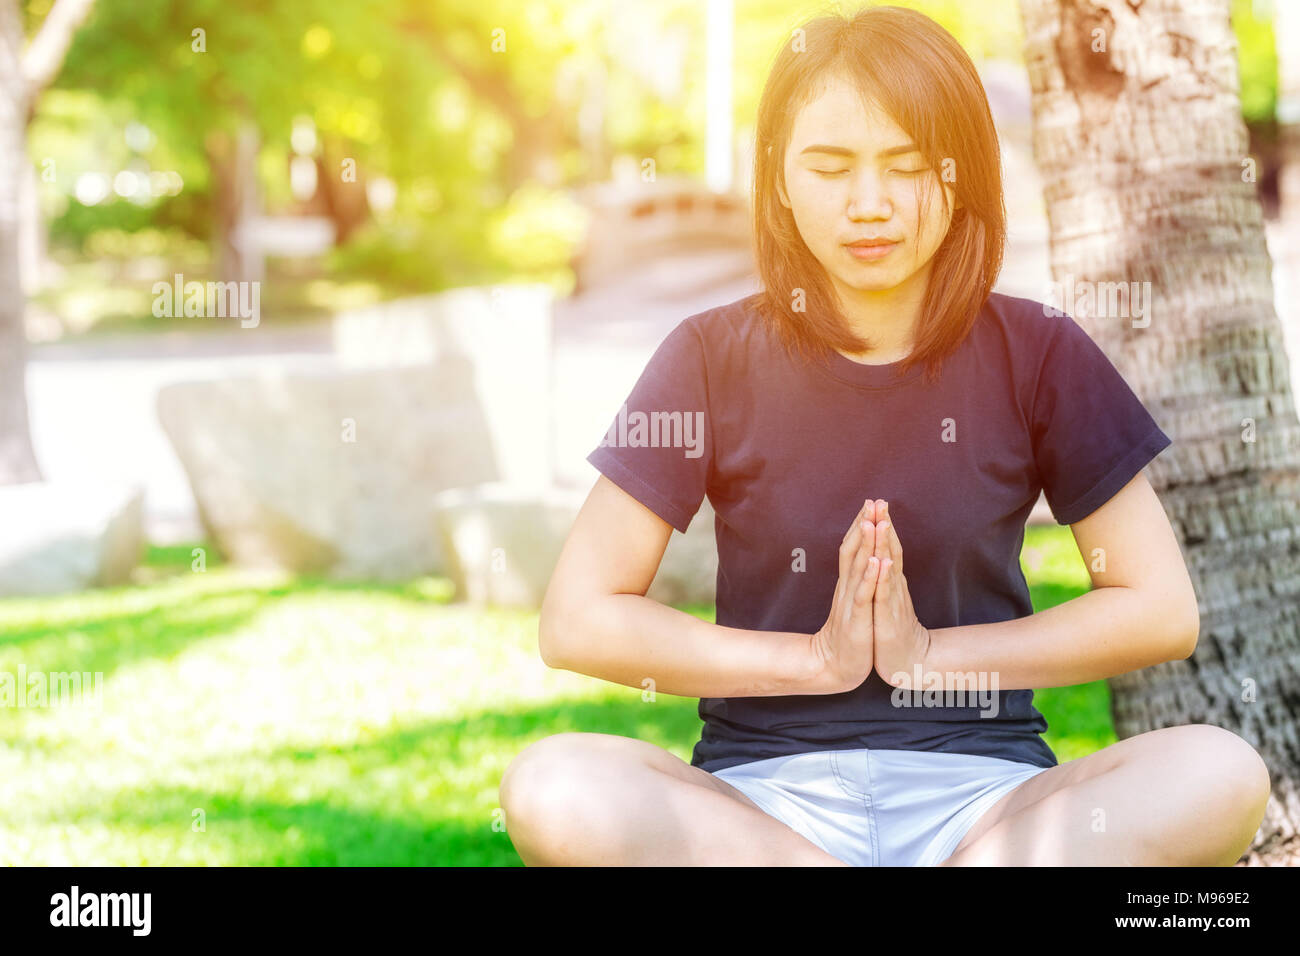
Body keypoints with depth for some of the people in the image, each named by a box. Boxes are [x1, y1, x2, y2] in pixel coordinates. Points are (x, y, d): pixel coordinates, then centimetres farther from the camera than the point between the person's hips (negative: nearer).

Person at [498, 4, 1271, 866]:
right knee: (551, 788, -32)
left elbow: (1164, 611, 1)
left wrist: (930, 654, -7)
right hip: (762, 791, 1)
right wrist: (815, 658, -9)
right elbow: (576, 618, -3)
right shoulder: (715, 358, 1)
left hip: (980, 787, 0)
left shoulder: (1036, 353, 3)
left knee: (1221, 776, -28)